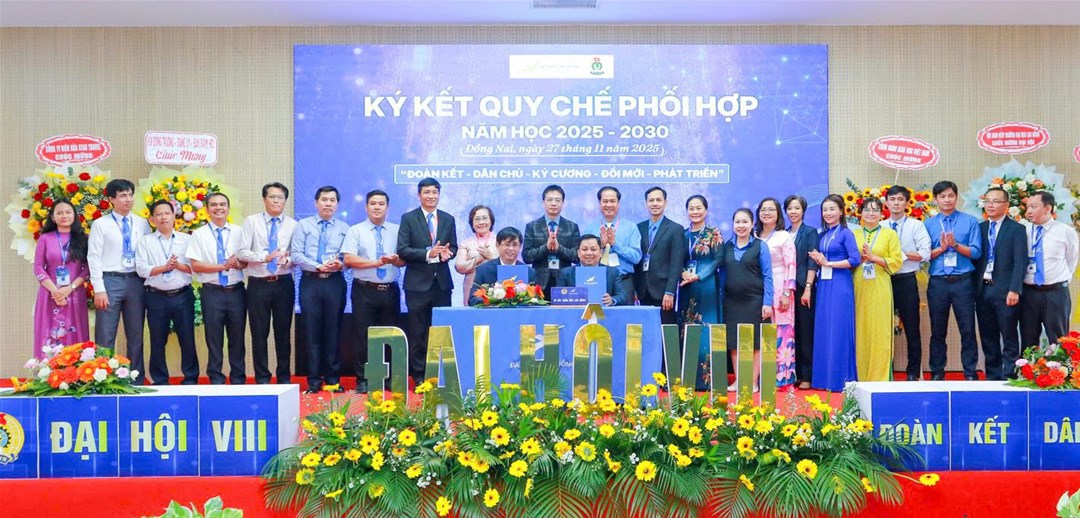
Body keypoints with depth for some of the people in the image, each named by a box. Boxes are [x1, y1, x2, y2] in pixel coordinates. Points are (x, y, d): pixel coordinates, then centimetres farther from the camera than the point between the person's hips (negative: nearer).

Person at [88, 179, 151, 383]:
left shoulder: (142, 224, 10)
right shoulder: (101, 224, 2)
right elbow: (93, 258, -2)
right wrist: (99, 289, -10)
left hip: (136, 282, 3)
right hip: (110, 281, -3)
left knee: (136, 335, 9)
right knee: (106, 336, 0)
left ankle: (136, 379, 17)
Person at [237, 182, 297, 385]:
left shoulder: (292, 224, 6)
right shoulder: (251, 221, 2)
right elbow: (242, 252, -4)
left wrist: (288, 260, -20)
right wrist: (264, 257, -18)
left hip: (284, 283, 1)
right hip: (258, 284, -1)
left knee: (283, 331, 7)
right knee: (259, 332, 4)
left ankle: (284, 377, 18)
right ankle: (262, 378, 14)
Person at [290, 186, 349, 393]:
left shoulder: (344, 228, 9)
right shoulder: (303, 225, 7)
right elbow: (296, 255, -1)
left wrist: (340, 265, -18)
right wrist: (319, 267, -13)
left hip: (335, 283, 1)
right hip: (310, 282, 0)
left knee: (334, 331, 5)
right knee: (312, 331, 1)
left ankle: (333, 379, 13)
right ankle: (314, 380, 9)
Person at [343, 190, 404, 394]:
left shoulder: (396, 231, 10)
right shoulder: (355, 231, 3)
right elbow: (348, 259, -8)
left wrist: (395, 260, -18)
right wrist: (377, 263, -14)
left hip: (390, 291, 2)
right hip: (364, 290, -2)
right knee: (363, 336, 0)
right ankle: (362, 380, 9)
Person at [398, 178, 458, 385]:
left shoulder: (448, 219, 12)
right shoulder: (408, 218, 1)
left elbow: (453, 248, 12)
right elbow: (402, 250, -7)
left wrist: (446, 253, -11)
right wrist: (428, 254, -19)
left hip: (442, 282, 3)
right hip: (418, 283, -3)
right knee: (418, 333, 1)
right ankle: (419, 376, 9)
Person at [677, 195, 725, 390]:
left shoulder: (714, 233, -1)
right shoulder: (683, 234, 12)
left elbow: (718, 260, -8)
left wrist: (697, 276, -15)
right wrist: (683, 273, -11)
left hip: (707, 287, -4)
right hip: (686, 288, 4)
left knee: (706, 330, -4)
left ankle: (707, 378, 0)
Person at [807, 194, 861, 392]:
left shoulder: (846, 233, -3)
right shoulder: (822, 235, 15)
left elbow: (855, 259, -13)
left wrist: (828, 263, -11)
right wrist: (818, 260, -1)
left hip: (840, 285, -6)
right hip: (823, 285, 6)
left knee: (838, 331, -5)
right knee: (822, 330, 5)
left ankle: (839, 378, 1)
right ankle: (823, 378, 10)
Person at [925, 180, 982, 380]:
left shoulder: (970, 222, 5)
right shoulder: (928, 224, 9)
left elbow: (976, 252, -3)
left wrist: (955, 245, -16)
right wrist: (941, 248, -12)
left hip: (963, 281, -1)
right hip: (938, 282, 1)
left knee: (967, 328, 1)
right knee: (937, 329, 8)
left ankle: (970, 372, 11)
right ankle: (937, 372, 17)